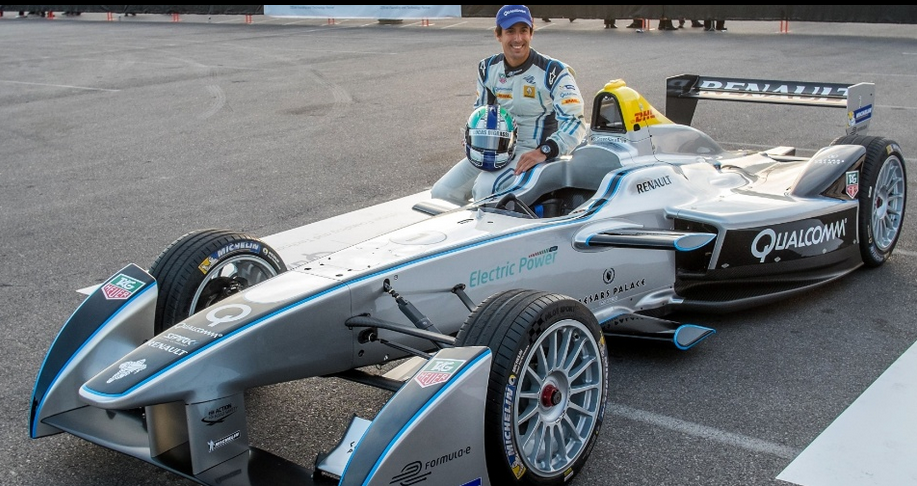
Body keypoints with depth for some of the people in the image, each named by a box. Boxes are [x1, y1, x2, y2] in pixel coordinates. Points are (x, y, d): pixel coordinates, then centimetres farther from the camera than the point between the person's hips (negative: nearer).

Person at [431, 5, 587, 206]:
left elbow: (575, 120, -17)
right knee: (442, 192, -5)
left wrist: (544, 152, -30)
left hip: (533, 153, -7)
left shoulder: (553, 71, -13)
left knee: (485, 189, -33)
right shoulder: (488, 68, 6)